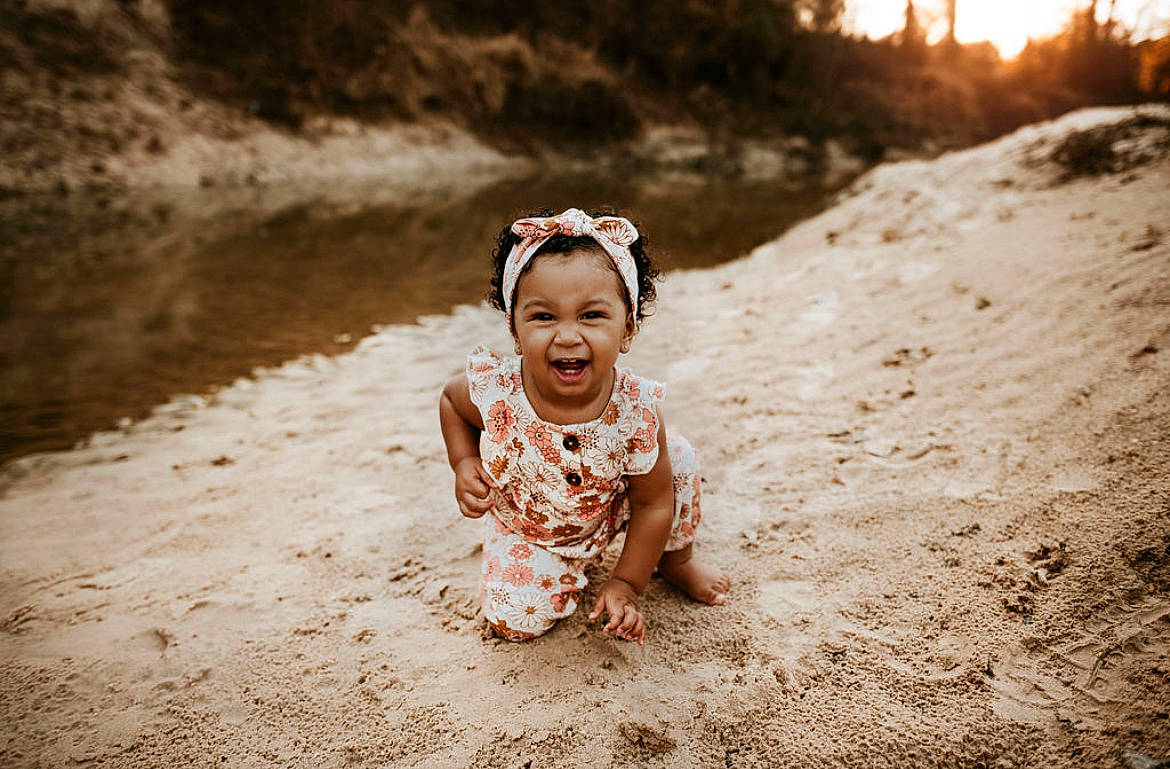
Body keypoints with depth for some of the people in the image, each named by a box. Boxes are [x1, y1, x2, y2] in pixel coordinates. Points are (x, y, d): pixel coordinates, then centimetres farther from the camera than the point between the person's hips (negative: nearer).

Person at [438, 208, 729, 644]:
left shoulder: (635, 411, -34)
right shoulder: (494, 390, -34)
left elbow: (653, 503, -20)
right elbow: (451, 400, -6)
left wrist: (626, 585, -16)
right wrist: (464, 465, -20)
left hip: (610, 512, 0)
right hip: (526, 529, 0)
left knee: (678, 460, -18)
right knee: (514, 620, -8)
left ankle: (675, 562, 13)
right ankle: (563, 571, 26)